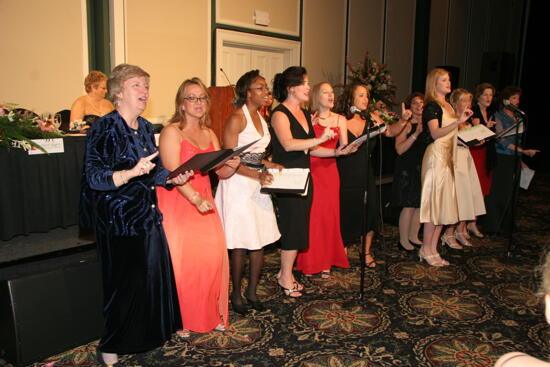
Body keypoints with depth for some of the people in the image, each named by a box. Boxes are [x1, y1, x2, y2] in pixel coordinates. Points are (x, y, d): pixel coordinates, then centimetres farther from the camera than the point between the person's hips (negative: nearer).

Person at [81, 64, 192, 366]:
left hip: (148, 215, 7)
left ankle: (148, 334, 32)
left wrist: (172, 178, 1)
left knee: (155, 276, 12)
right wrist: (132, 172, -31)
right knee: (126, 283, 0)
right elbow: (95, 178, -18)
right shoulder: (104, 128, -12)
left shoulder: (145, 127, 10)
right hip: (118, 219, -7)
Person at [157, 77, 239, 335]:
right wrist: (196, 199, -31)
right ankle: (180, 320, 15)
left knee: (213, 256, 3)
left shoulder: (209, 134, 15)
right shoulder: (172, 132, -7)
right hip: (177, 205, -6)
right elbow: (173, 173, -18)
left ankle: (212, 314, 21)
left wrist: (232, 166, -10)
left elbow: (221, 172, 13)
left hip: (205, 203, 6)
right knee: (181, 261, -2)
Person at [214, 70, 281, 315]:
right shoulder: (237, 118, -13)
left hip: (258, 184, 8)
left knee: (259, 242, 10)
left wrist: (269, 165, 4)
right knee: (240, 245, 1)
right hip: (239, 185, -8)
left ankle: (252, 292, 25)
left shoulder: (260, 116, 14)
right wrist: (257, 174, -27)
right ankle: (236, 294, 19)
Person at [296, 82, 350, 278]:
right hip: (311, 169, -2)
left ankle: (326, 262, 16)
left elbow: (344, 147, 8)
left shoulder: (340, 120, 11)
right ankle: (310, 262, 11)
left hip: (329, 170, 3)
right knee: (311, 215, -2)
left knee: (329, 215, 4)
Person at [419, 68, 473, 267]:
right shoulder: (431, 106, -9)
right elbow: (435, 133, -22)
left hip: (448, 156, 9)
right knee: (435, 202, -6)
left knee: (444, 203, 8)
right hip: (436, 155, -9)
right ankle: (426, 249, 4)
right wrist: (459, 121, -28)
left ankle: (433, 249, 15)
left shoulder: (448, 106, 17)